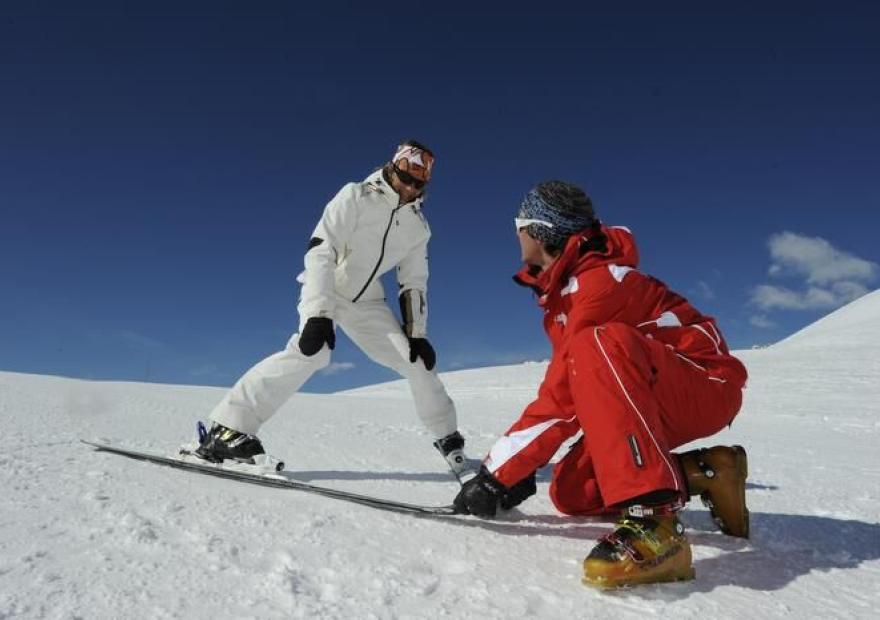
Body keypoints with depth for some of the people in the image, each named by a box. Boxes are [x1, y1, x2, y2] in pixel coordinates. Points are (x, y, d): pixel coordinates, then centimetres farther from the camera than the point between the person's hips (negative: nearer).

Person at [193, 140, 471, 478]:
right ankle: (229, 427, -30)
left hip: (367, 302, 5)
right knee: (314, 349, -33)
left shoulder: (418, 226, 3)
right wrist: (319, 314, -33)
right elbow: (320, 250, -23)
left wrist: (417, 333, -1)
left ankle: (447, 437, 15)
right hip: (324, 290, -5)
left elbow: (414, 283, 8)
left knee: (417, 361, -4)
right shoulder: (356, 196, -14)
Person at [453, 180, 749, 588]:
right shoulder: (561, 288, 8)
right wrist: (518, 468, 6)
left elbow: (561, 397, -27)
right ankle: (703, 474, 4)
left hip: (707, 385, -9)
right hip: (653, 403, 9)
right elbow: (567, 383, 10)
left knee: (599, 345, -37)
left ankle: (651, 519, -40)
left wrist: (498, 473, -23)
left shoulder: (599, 279, -22)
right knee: (570, 492, -1)